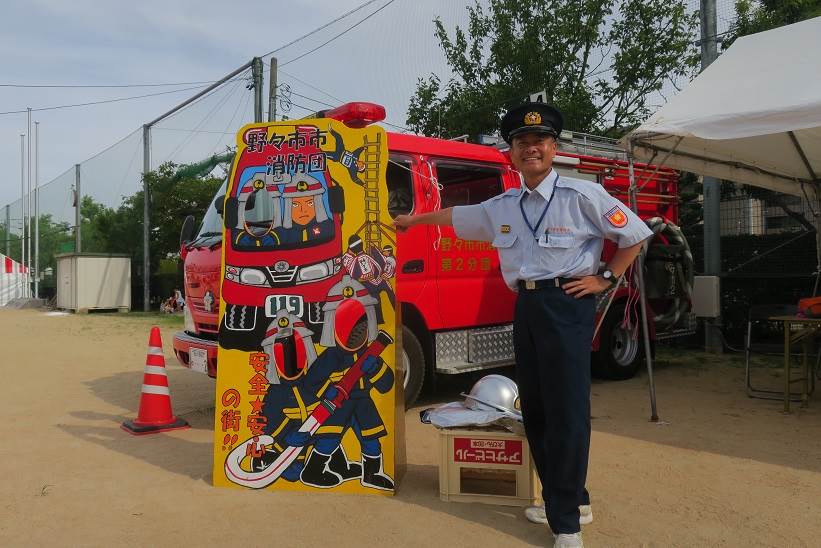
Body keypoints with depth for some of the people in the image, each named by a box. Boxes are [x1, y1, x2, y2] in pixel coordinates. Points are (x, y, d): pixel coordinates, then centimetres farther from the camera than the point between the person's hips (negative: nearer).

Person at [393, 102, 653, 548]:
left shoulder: (583, 195, -3)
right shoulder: (501, 207, 13)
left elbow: (634, 235, 4)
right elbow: (455, 216, 29)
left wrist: (605, 279, -2)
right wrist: (414, 219, 39)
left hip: (567, 303, -6)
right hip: (526, 307, 6)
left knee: (566, 409, -7)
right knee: (535, 409, 9)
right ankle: (568, 498, 24)